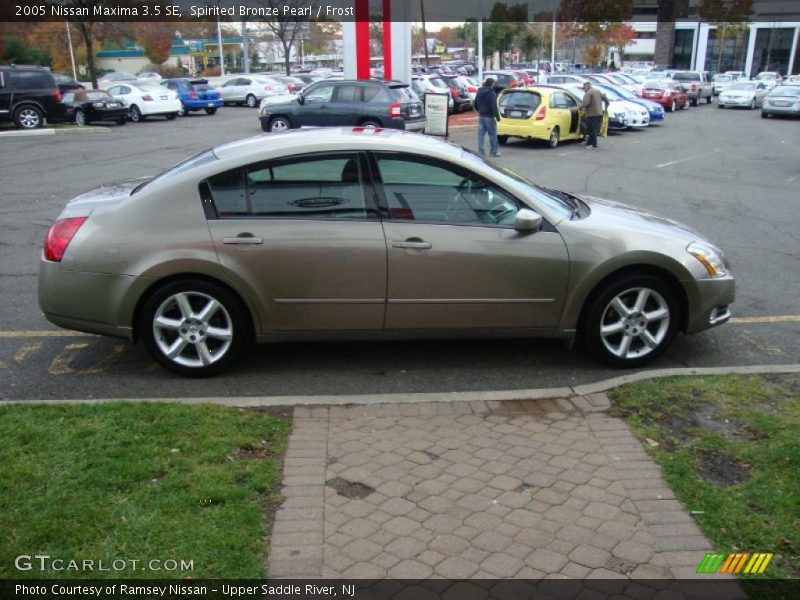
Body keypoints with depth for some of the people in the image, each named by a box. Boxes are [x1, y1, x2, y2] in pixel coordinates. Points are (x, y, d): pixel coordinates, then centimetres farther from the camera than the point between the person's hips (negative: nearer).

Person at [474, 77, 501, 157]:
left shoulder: (479, 92, 9)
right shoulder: (491, 93, -14)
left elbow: (475, 104, 18)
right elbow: (494, 106, -19)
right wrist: (497, 116, -17)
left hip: (481, 116, 7)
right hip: (489, 116, -7)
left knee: (481, 133, 7)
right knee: (492, 134, 2)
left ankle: (480, 151, 6)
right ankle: (494, 151, 5)